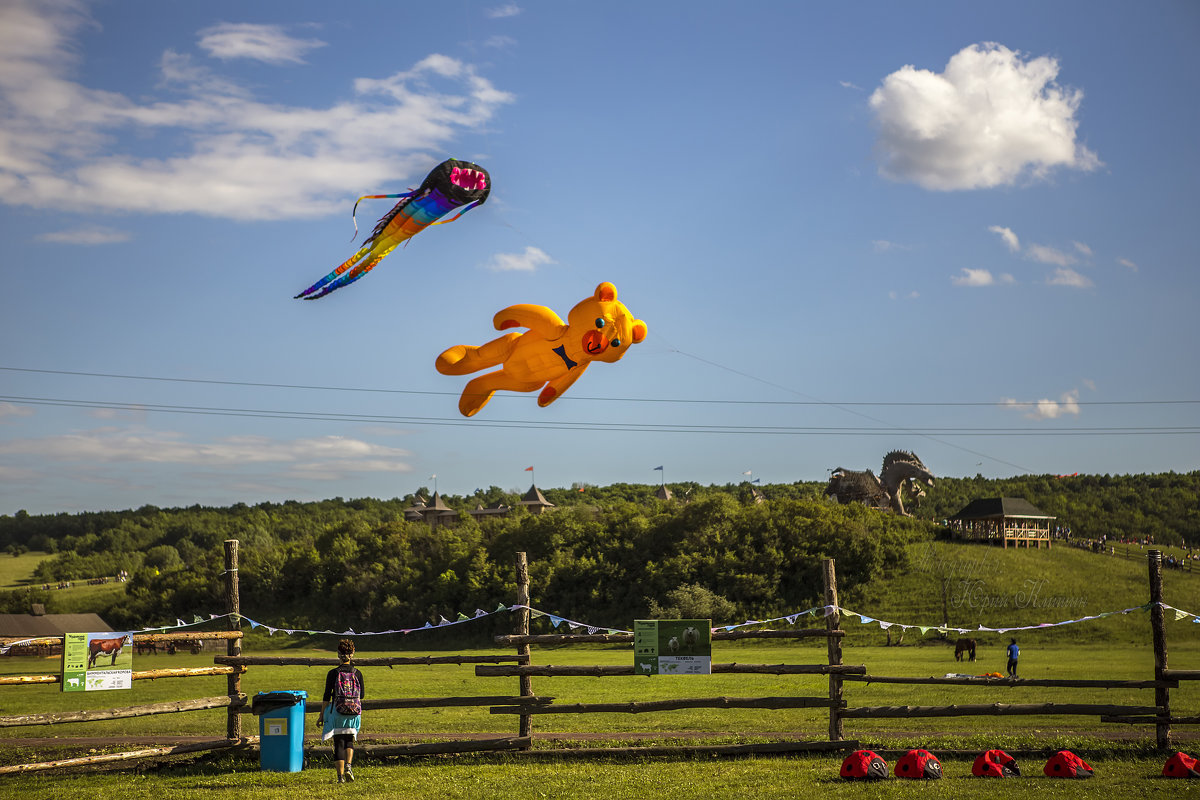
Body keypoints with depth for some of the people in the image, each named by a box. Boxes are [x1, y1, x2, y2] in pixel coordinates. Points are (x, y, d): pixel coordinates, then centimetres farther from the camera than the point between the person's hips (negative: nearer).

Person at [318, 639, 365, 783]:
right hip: (353, 712, 2)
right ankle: (348, 766, -4)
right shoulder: (357, 673, -1)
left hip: (337, 712, -2)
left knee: (339, 743, 4)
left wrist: (321, 715, 3)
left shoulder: (333, 673, -6)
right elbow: (362, 695, 7)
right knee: (349, 741, 18)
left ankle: (340, 775, 0)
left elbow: (327, 697, -5)